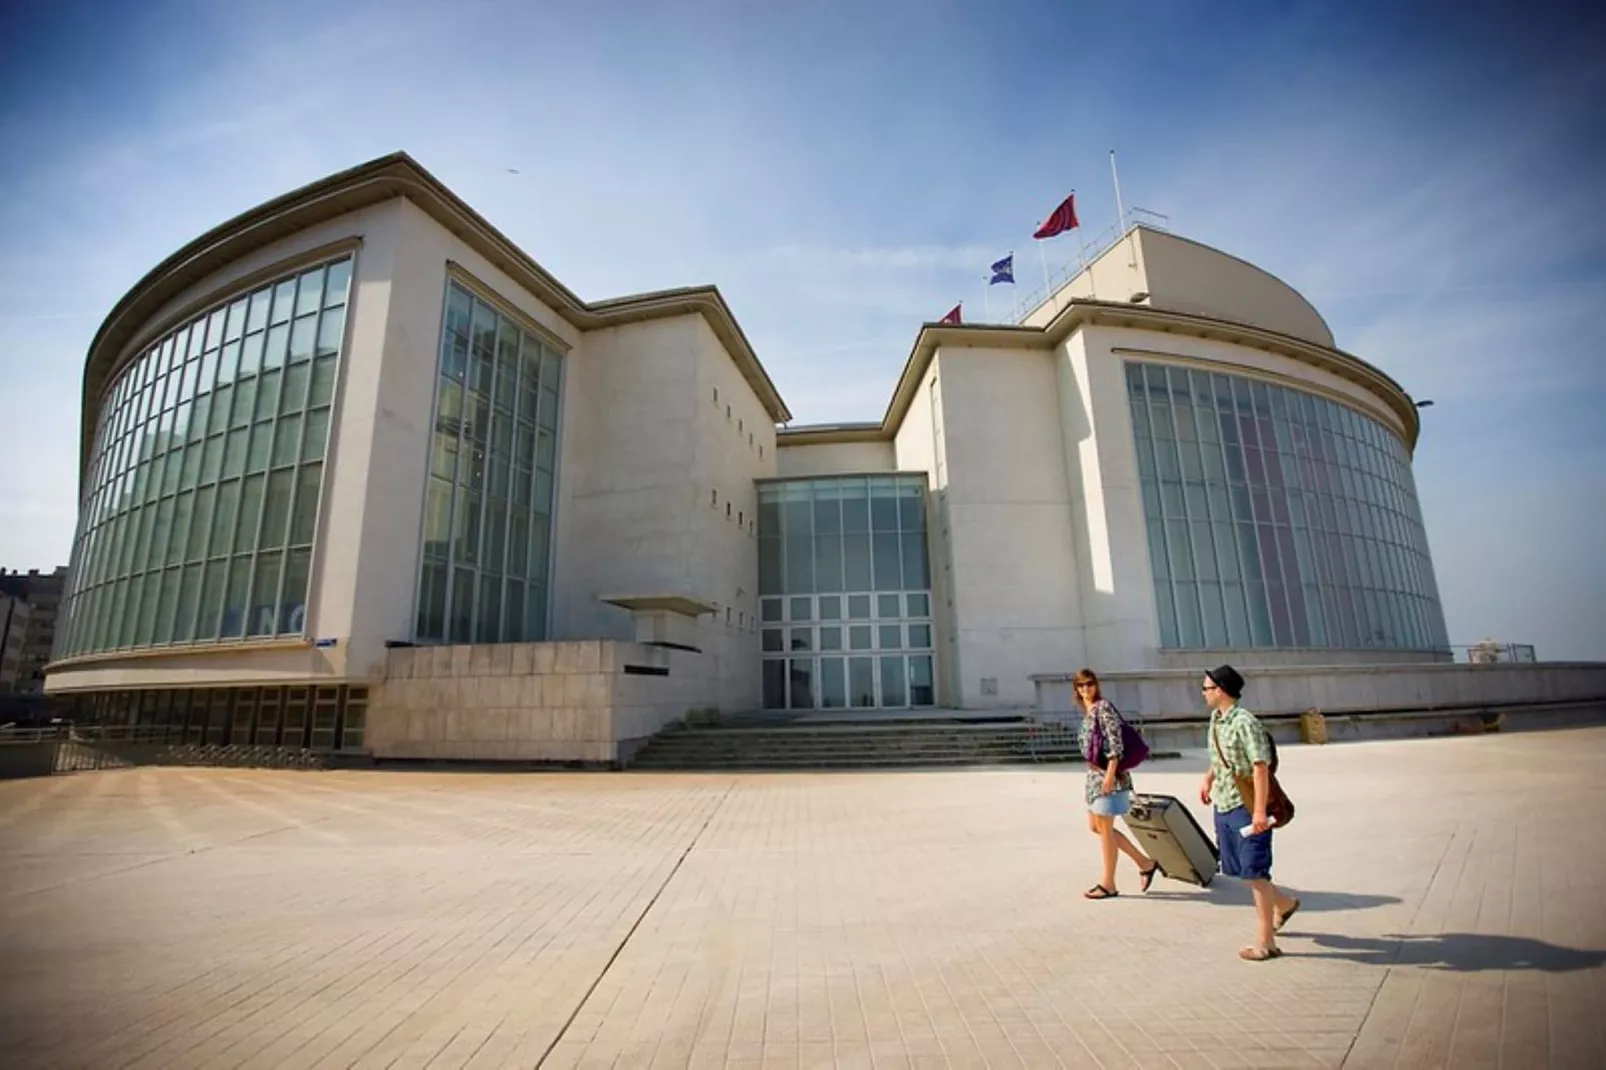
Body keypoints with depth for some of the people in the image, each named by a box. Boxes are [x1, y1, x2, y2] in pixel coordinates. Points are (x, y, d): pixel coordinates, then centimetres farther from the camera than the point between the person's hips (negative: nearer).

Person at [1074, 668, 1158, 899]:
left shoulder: (1103, 707, -12)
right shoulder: (1088, 712, 15)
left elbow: (1115, 742, -18)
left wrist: (1110, 774, -22)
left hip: (1108, 773, -10)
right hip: (1095, 774, 10)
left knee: (1105, 829, -1)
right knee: (1095, 826, 14)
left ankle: (1108, 884, 11)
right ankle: (1145, 863, 24)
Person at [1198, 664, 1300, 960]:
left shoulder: (1245, 723, -21)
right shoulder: (1216, 719, 7)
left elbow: (1261, 767, -25)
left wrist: (1260, 811, -28)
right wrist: (1208, 779, 21)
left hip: (1247, 808, -9)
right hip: (1223, 805, 9)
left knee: (1254, 873, 0)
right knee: (1237, 869, 19)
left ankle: (1266, 942, 13)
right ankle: (1283, 904, 42)